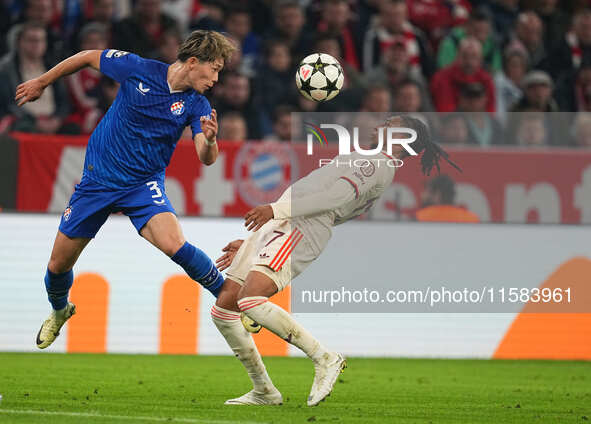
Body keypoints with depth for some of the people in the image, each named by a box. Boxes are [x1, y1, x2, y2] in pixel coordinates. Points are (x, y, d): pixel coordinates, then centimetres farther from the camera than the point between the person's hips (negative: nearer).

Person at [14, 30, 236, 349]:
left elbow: (206, 158, -18)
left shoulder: (197, 105, -11)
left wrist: (209, 140, -41)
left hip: (144, 185, -1)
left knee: (174, 245, -30)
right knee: (58, 266, 7)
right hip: (97, 179, 1)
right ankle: (59, 311, 41)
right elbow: (88, 57, 2)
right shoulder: (137, 69, -14)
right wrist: (41, 82, 10)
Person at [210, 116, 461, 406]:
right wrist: (247, 245, 28)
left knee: (250, 301, -30)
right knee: (222, 310, 2)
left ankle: (325, 359, -18)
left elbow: (339, 196, -15)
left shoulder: (380, 165, 2)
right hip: (276, 227, 10)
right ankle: (263, 392, 10)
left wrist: (277, 208, -25)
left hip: (300, 230, -10)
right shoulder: (363, 161, 30)